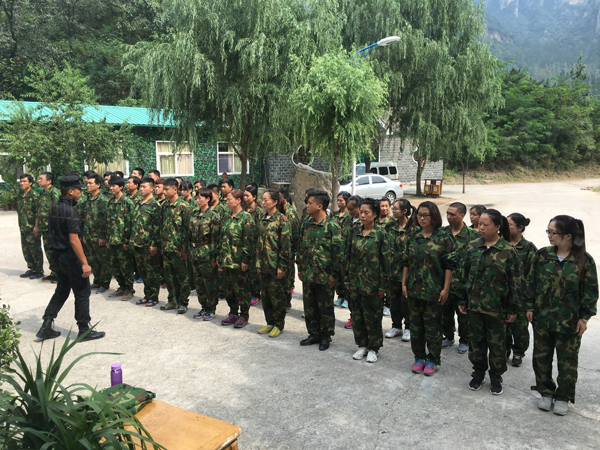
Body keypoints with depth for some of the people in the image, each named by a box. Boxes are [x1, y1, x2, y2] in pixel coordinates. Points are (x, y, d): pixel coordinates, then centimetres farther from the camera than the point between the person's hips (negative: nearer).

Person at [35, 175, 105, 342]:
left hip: (57, 255, 9)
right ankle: (84, 330, 12)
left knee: (61, 291, 19)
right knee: (82, 293, 3)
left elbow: (52, 233, 15)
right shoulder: (70, 211, -21)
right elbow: (74, 240, -24)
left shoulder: (53, 208, 7)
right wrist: (84, 263, -22)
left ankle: (46, 327, 19)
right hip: (70, 257, -9)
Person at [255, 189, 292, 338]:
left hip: (275, 264, -7)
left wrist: (282, 266, -16)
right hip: (262, 264, 7)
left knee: (276, 295, 3)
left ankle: (279, 324, 18)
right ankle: (270, 322, 28)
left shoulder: (282, 220, -11)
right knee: (265, 294, 14)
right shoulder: (261, 218, 10)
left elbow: (286, 245, -13)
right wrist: (256, 260, 12)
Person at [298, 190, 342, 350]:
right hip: (308, 275, 6)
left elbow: (338, 252, -14)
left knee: (325, 307, 8)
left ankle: (325, 335, 24)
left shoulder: (332, 226, -13)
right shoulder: (307, 224, 8)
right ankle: (314, 334, 31)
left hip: (324, 276, -6)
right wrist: (300, 268, 14)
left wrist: (335, 275, -14)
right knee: (309, 306, 15)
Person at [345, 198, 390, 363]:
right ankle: (362, 345, 29)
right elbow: (347, 255, 9)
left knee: (372, 315, 6)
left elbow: (385, 260, -8)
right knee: (357, 314, 12)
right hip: (355, 281, 4)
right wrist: (347, 278, 7)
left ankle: (373, 348, 22)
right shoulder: (354, 232, 4)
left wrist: (383, 285, -10)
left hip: (372, 282, -4)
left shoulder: (381, 234, -9)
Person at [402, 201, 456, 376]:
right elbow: (406, 262, 10)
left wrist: (445, 288, -12)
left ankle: (433, 360, 22)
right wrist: (404, 283, 6)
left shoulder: (444, 238, -7)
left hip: (434, 290, -4)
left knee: (432, 325, 5)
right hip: (414, 289, 4)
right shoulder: (413, 237, 6)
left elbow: (449, 265, -8)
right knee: (415, 324, 12)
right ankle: (419, 357, 28)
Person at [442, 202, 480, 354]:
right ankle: (448, 336, 36)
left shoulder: (472, 235, -8)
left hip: (462, 283, -3)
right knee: (445, 311, 16)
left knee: (463, 313, 10)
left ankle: (464, 341, 29)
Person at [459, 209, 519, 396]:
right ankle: (478, 372, 34)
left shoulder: (508, 251, -9)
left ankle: (496, 377, 30)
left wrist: (512, 309, -4)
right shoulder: (472, 247, 1)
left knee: (497, 343, 11)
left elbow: (513, 282, -5)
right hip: (474, 303, 3)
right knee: (476, 340, 15)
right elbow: (465, 275, 7)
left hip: (496, 306, -3)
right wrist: (463, 300, 7)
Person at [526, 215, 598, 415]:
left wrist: (584, 317, -6)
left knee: (567, 360, 10)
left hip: (569, 321, -3)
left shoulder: (584, 260, -10)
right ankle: (546, 392, 31)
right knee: (541, 357, 13)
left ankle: (563, 397, 28)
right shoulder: (542, 255, -2)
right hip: (542, 318, 3)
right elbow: (531, 283, 4)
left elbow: (590, 291, -5)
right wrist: (530, 307, 3)